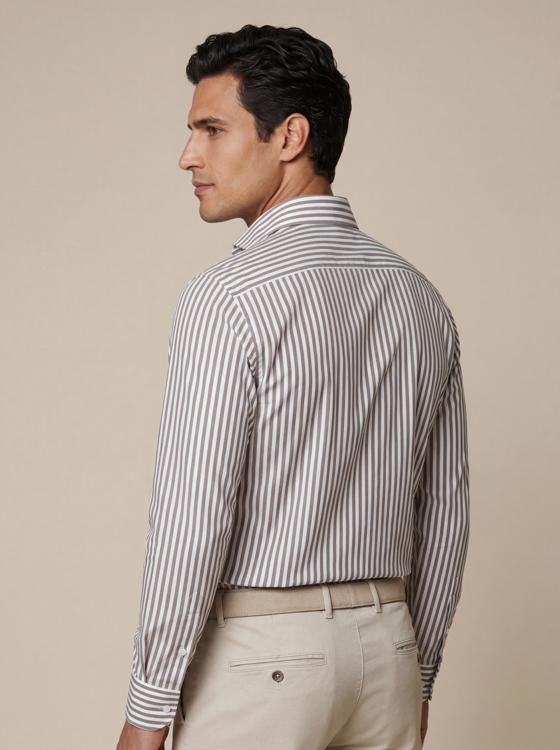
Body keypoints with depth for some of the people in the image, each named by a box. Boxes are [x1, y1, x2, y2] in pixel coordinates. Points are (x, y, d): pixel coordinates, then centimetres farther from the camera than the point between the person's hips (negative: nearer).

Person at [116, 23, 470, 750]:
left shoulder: (228, 298, -15)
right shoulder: (421, 298, 6)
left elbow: (192, 518, -18)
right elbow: (444, 510, 10)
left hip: (259, 653, -6)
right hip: (386, 644, 7)